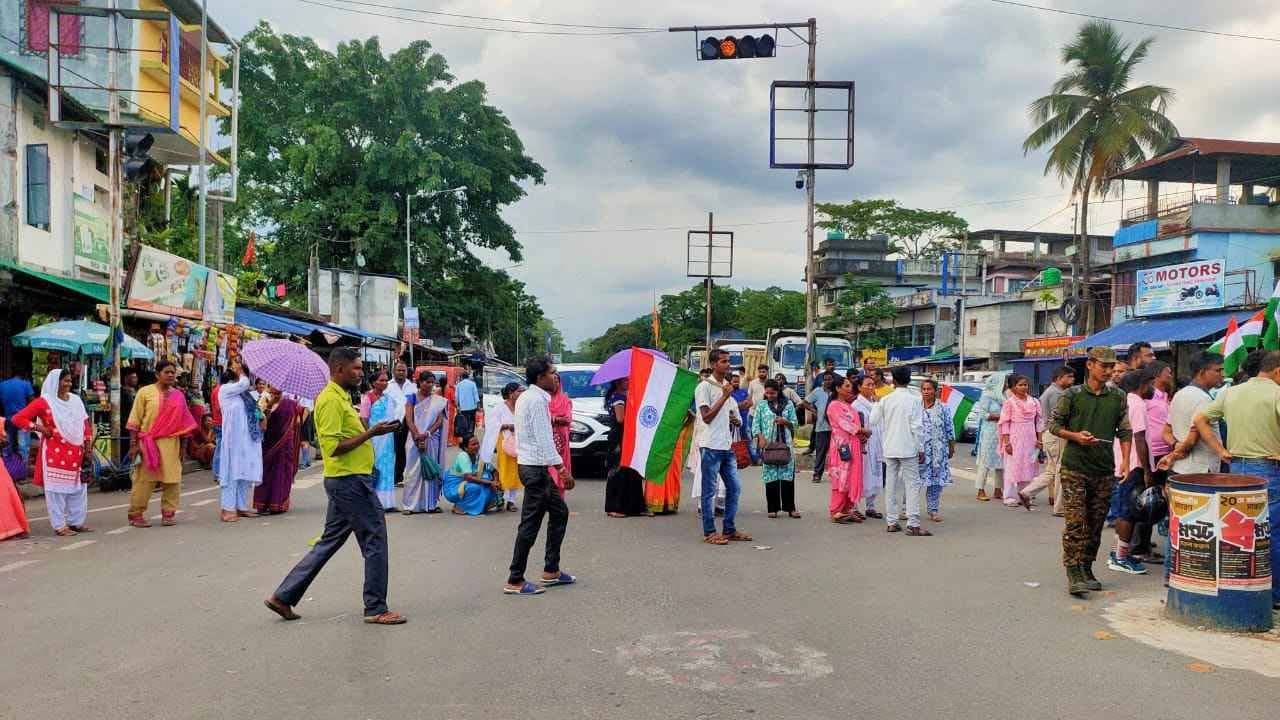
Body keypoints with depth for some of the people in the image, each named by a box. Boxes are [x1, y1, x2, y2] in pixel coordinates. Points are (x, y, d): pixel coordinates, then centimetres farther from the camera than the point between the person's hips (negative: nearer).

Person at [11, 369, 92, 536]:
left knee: (78, 487, 10)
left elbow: (85, 422, 19)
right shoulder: (43, 402, -7)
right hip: (55, 452, -6)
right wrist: (40, 428, -14)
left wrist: (88, 442, 11)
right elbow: (18, 418, -9)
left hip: (75, 452, 6)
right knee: (57, 487, -2)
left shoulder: (75, 400, 11)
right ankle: (59, 526, 4)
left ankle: (76, 522, 20)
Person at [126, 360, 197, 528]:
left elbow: (183, 422, 14)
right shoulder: (145, 392, 1)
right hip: (148, 443, -3)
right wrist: (133, 444, -6)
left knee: (172, 479, 3)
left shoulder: (178, 395, 11)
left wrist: (182, 446, 11)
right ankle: (136, 514, 9)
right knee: (144, 480, -1)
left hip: (171, 443, 3)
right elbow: (135, 420, 0)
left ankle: (168, 513, 14)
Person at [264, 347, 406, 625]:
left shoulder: (341, 397, 16)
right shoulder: (331, 400, -16)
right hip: (350, 480, -10)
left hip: (346, 481, 10)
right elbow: (334, 447, -22)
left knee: (329, 542, 15)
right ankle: (376, 609, 7)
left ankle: (284, 596, 20)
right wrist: (371, 433, -21)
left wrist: (369, 430, 10)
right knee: (375, 541, -2)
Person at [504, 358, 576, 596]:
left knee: (559, 512, 17)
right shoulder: (537, 400, -17)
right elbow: (544, 439, -21)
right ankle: (515, 581, 1)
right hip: (536, 467, -10)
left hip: (531, 465, 10)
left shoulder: (526, 397, 14)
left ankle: (551, 571, 24)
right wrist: (562, 469, -20)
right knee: (530, 523, -5)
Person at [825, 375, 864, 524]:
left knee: (853, 478, 7)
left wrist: (862, 435, -1)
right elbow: (845, 425, -13)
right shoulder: (834, 406, -7)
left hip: (854, 446, 8)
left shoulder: (850, 406, 20)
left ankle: (848, 509, 13)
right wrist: (864, 431, -4)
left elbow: (856, 425, 19)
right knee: (841, 479, -8)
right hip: (842, 446, -8)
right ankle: (836, 511, -3)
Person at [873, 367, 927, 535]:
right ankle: (913, 524, -7)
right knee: (912, 485, -1)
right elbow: (917, 427, -12)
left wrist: (876, 404, 23)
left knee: (891, 485, 10)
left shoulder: (885, 400, 1)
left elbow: (873, 420, 7)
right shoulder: (913, 400, -9)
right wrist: (921, 449, -4)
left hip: (890, 449, 4)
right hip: (908, 449, -4)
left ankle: (892, 522, 13)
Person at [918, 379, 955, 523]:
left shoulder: (943, 409, 4)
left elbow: (949, 430, 8)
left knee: (936, 480, 4)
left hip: (938, 451, 1)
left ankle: (933, 510, 15)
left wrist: (951, 447, 8)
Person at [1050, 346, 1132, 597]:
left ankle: (1087, 571, 21)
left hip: (1104, 470, 4)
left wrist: (1125, 460, 1)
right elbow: (1053, 424, 3)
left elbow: (1124, 431, 12)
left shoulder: (1118, 397, 8)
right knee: (1075, 523, -8)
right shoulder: (1072, 395, -2)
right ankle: (1074, 575, -7)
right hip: (1075, 468, -4)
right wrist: (1075, 436, -14)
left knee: (1095, 524, 10)